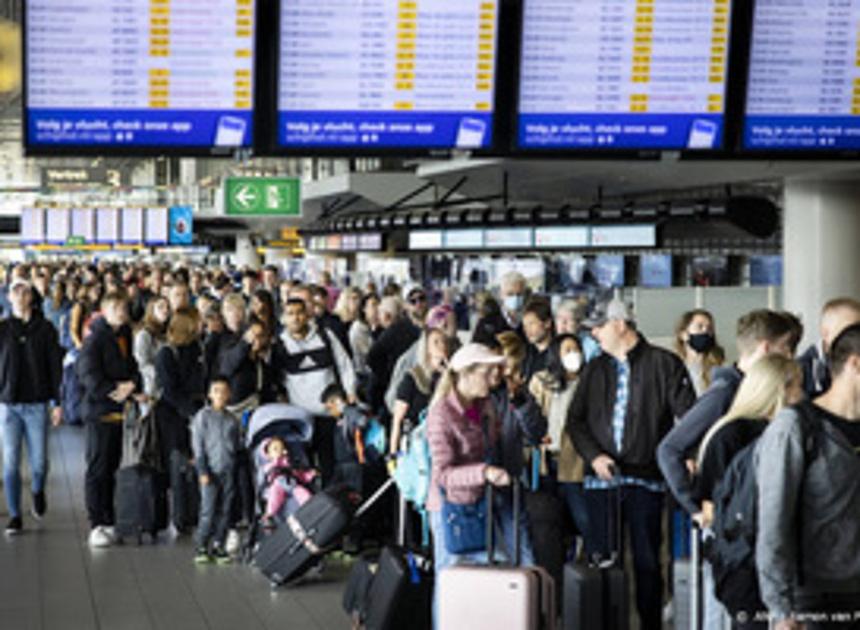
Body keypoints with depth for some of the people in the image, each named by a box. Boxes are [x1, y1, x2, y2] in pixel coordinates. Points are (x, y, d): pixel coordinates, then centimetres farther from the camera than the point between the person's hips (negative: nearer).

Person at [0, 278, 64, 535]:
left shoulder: (45, 329, 1)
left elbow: (55, 367, 3)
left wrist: (57, 402, -2)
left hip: (37, 403, -1)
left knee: (39, 462, 0)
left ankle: (37, 492, 32)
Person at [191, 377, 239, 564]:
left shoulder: (232, 420, 12)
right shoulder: (203, 416, 1)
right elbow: (198, 446, -2)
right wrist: (202, 471, -9)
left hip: (229, 472, 4)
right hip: (211, 471, -4)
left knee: (224, 511, 3)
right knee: (208, 511, -8)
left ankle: (217, 546, 10)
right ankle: (201, 547, -1)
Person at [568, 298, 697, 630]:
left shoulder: (664, 364, 1)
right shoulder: (595, 369, 14)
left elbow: (688, 415, -4)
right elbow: (575, 419, 12)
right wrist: (593, 455, -4)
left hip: (646, 478, -3)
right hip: (601, 478, 3)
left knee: (647, 561, 2)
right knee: (600, 557, 3)